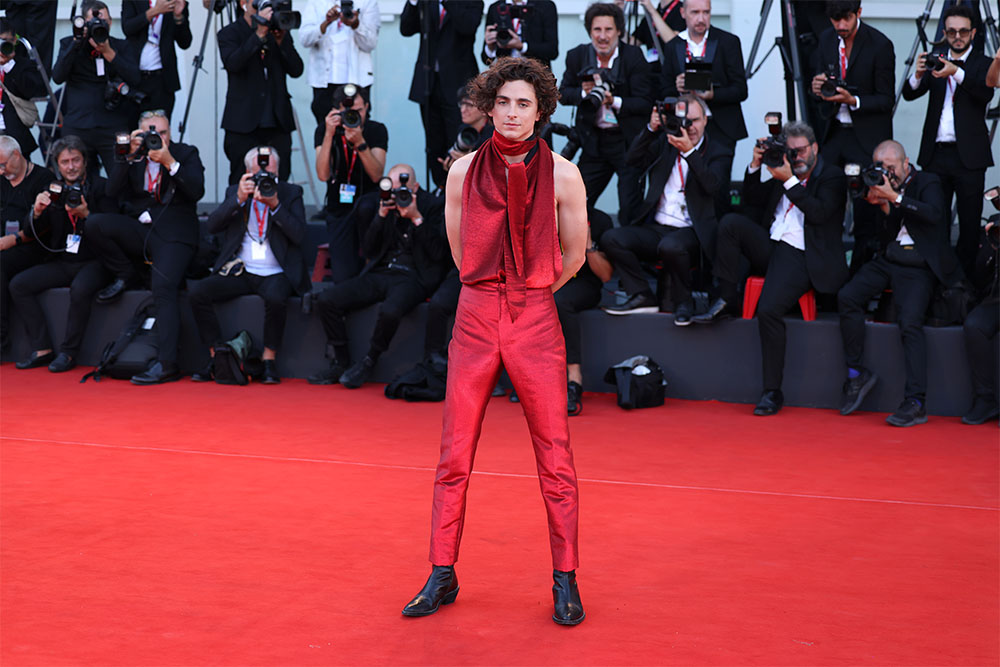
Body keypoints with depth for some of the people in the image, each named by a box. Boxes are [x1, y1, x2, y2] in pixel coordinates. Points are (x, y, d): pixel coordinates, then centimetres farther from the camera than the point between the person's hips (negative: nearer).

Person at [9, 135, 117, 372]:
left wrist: (86, 215, -24)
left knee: (80, 289, -36)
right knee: (18, 285, -11)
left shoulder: (100, 187, -3)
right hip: (62, 262, 6)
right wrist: (37, 213, -8)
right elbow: (39, 239, 10)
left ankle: (68, 352, -20)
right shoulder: (53, 191, 10)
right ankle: (42, 349, -10)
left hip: (94, 262, -5)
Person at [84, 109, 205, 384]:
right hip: (139, 231, 4)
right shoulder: (133, 157, 13)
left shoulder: (186, 154, 6)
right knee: (94, 223, -20)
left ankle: (166, 364, -31)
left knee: (163, 287, -26)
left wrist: (169, 162, -18)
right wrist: (129, 155, -9)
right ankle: (126, 275, 3)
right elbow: (113, 190, -1)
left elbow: (197, 191, -10)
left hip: (173, 234, -4)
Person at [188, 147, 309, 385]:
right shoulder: (234, 192, 11)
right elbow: (213, 226, -4)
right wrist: (239, 199, -16)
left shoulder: (291, 193, 6)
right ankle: (216, 358, -11)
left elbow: (298, 234, -8)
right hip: (239, 271, 3)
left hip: (275, 274, -3)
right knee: (196, 291, -21)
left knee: (275, 297, -37)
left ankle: (269, 360, -19)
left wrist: (275, 205, -18)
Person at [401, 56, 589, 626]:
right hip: (475, 318, 2)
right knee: (455, 455, 3)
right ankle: (443, 575, 14)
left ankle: (566, 580, 9)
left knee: (555, 456, -1)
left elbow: (574, 256, 9)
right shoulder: (465, 171, 4)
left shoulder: (562, 175, -1)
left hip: (536, 322, -1)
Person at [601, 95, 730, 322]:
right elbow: (633, 160, 3)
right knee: (611, 239, -19)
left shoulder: (719, 153, 5)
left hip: (692, 232, -5)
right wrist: (651, 129, -10)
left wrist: (689, 151, -23)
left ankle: (683, 301, -13)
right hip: (656, 228, 5)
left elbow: (713, 185, -14)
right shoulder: (664, 143, 16)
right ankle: (641, 296, -9)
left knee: (671, 245, -39)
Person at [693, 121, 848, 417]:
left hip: (800, 257, -7)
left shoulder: (833, 177, 1)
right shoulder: (783, 171, 20)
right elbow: (752, 199, 20)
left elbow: (819, 213, -15)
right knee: (730, 222, -16)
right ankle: (725, 300, -8)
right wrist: (756, 165, 6)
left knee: (768, 309, -27)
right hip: (769, 247, 7)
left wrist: (789, 180, -17)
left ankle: (773, 391, -17)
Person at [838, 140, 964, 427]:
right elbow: (880, 235, 8)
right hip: (886, 260, 5)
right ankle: (857, 373, -7)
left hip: (917, 266, -5)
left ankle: (916, 403, -24)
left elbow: (934, 214, -17)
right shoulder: (881, 187, 14)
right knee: (846, 297, -18)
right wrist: (881, 206, -10)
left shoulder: (927, 182, 3)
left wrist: (895, 198, -20)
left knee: (911, 322, -23)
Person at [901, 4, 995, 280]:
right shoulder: (936, 62, 12)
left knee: (970, 222, 1)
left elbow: (986, 93, -16)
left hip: (969, 156, -3)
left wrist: (956, 72, -30)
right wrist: (918, 74, -21)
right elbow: (909, 94, 1)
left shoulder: (983, 64, 3)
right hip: (936, 154, 3)